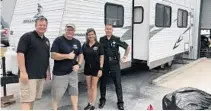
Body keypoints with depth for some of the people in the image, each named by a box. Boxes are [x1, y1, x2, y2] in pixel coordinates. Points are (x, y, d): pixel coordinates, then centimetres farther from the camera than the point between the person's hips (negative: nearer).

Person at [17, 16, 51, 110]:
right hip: (29, 75, -7)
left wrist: (48, 71, 17)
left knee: (33, 99, 15)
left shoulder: (46, 40, 17)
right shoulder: (27, 36, -5)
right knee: (27, 99, -7)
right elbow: (20, 53, -14)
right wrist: (23, 72, -20)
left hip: (41, 75, 7)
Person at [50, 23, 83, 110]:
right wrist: (68, 56, -20)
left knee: (74, 92, 12)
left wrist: (78, 65, -4)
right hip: (60, 73, -5)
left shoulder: (77, 42, 9)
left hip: (73, 72, 5)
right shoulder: (58, 40, -8)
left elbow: (80, 55, 14)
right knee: (56, 95, 5)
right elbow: (53, 55, -15)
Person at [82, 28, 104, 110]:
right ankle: (89, 103, 28)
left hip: (96, 68, -4)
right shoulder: (85, 45, 3)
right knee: (89, 87, 14)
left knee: (93, 87, 6)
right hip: (87, 68, 4)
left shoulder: (98, 45, -8)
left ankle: (93, 105, 18)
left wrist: (100, 69, -13)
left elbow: (101, 57, -8)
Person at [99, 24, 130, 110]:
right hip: (104, 65, 3)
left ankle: (120, 102, 16)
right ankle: (102, 100, 30)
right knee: (103, 83, 11)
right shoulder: (101, 39, 2)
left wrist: (124, 58, 1)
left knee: (118, 83, 4)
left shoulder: (117, 39, -7)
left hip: (115, 65, -2)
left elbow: (127, 47, 2)